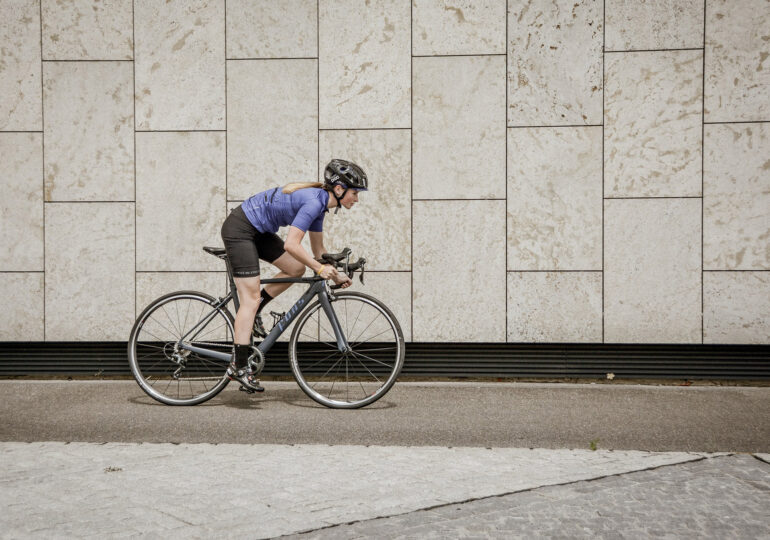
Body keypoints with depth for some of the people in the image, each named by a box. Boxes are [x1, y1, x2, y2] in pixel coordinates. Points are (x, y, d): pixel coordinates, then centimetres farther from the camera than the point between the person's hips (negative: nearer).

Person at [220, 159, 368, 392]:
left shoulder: (319, 201, 6)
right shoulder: (313, 201, -22)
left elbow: (318, 248, 15)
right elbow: (291, 244, -28)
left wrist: (336, 275, 8)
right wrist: (320, 269, -22)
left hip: (257, 230, 9)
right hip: (239, 229, -9)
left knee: (297, 268, 5)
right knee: (252, 297, -9)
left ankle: (253, 313, 16)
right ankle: (239, 367, -7)